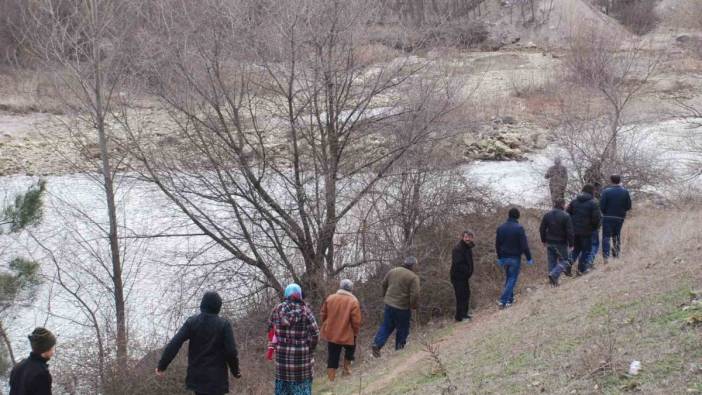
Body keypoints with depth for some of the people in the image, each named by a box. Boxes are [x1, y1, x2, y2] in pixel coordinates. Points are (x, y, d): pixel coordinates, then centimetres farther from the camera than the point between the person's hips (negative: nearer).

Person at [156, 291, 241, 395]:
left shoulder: (192, 322, 0)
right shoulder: (224, 324, -6)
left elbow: (174, 344, -8)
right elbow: (231, 351, -10)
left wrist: (162, 366, -5)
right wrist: (235, 371, 5)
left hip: (196, 375, 3)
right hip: (216, 378, -3)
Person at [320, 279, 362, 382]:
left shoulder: (330, 298, -2)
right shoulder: (354, 301, -13)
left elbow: (323, 315, 6)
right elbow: (356, 321, -14)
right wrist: (355, 333, 1)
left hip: (331, 334, 3)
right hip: (347, 335, -3)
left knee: (332, 359, 11)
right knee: (350, 350, 28)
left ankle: (331, 379, 13)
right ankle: (346, 369, 24)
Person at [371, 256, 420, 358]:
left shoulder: (393, 271, 4)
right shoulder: (413, 277, -15)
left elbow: (384, 284, 15)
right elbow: (415, 295, -19)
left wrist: (385, 297, 29)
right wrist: (413, 306, -2)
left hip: (389, 304, 5)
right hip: (402, 307, -5)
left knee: (386, 326, 14)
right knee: (403, 329, 13)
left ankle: (377, 344, 1)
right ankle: (399, 348, 20)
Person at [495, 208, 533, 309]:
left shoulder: (501, 228, 1)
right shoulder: (519, 228, -16)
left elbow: (497, 244, 9)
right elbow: (524, 245, -17)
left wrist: (499, 257, 21)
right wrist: (529, 258, -8)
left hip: (504, 258, 5)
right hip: (515, 258, -5)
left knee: (508, 277, 20)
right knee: (512, 279, 1)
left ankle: (509, 299, 25)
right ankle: (503, 301, -6)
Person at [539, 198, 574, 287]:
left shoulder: (547, 215, 3)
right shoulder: (566, 216, -14)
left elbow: (542, 229, 8)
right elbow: (570, 232, -15)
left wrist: (544, 240, 19)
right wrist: (571, 244, -5)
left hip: (550, 243, 5)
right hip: (561, 243, -5)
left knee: (552, 261, 13)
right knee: (564, 261, 6)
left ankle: (553, 280, 14)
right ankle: (554, 274, -15)